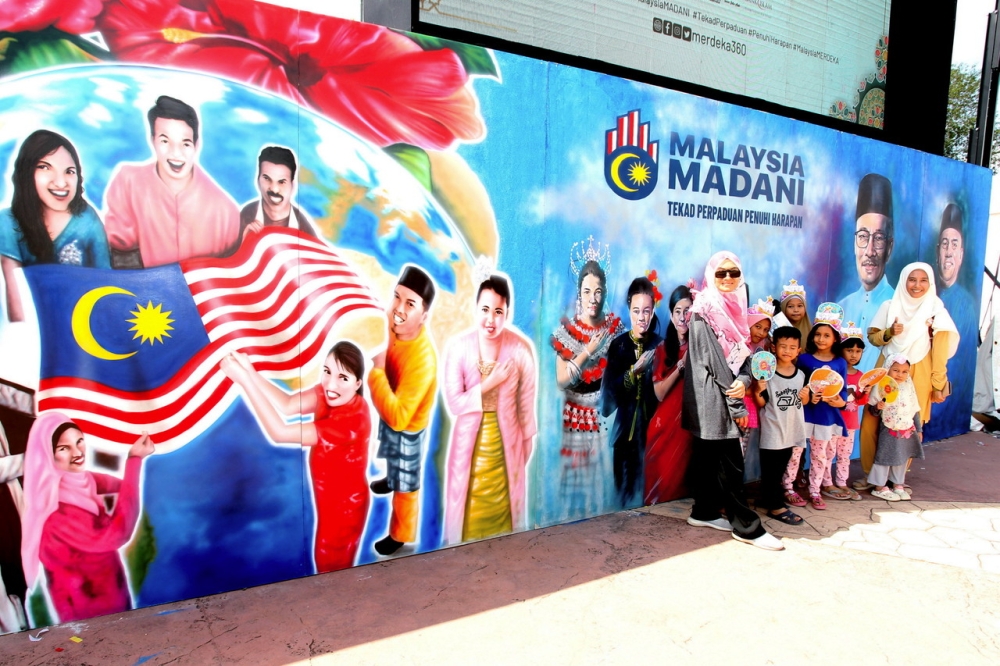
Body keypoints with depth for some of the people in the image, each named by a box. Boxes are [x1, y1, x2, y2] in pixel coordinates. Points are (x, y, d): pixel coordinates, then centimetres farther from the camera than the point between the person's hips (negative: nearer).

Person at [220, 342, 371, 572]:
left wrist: (244, 380, -38)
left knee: (331, 567, 18)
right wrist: (250, 373, -32)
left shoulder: (352, 420, -38)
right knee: (327, 558, 31)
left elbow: (280, 433, -37)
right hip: (330, 498, 8)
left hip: (344, 505, -8)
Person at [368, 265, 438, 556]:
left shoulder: (422, 360, -42)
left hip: (407, 429, -7)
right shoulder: (393, 322, -20)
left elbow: (397, 417, -40)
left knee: (405, 484, 20)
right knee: (392, 460, 38)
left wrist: (376, 369, -41)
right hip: (389, 415, 7)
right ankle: (391, 479, 70)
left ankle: (401, 534, 46)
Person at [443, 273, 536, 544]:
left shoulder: (521, 348, -15)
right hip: (470, 445, 0)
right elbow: (454, 402, -13)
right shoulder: (459, 347, -15)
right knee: (470, 514, 12)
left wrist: (527, 443, 6)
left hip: (507, 444, 0)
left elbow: (526, 402, -2)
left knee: (504, 509, 16)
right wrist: (488, 384, -24)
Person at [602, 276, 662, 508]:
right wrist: (634, 370, -20)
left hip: (653, 430, 0)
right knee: (626, 492, 8)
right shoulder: (618, 345, -1)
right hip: (625, 432, 0)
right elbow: (609, 392, -9)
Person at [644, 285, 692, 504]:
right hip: (665, 425, 1)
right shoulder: (663, 348, 4)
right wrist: (681, 365, -14)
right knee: (661, 477, 3)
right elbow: (660, 393, -5)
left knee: (682, 475, -1)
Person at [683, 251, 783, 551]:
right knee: (730, 462, -3)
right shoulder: (704, 310, -11)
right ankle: (747, 526, 5)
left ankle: (703, 512, 25)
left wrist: (743, 381, -13)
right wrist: (737, 405, -14)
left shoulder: (734, 308, 13)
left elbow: (742, 354, 9)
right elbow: (713, 359, -15)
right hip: (713, 397, -8)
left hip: (725, 394, 8)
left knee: (709, 455, 15)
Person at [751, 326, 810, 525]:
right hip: (772, 430, -6)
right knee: (771, 469, 0)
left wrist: (806, 396, -7)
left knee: (780, 468, 16)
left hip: (791, 430, 6)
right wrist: (757, 391, -29)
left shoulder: (801, 374, 4)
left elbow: (803, 402, 15)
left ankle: (767, 499, 30)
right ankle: (775, 506, 10)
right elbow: (761, 403, -10)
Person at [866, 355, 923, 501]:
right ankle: (880, 487, 10)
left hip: (908, 430, 5)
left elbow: (915, 411, 11)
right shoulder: (881, 387, -12)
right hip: (889, 431, -5)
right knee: (884, 458, 0)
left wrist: (919, 429, 13)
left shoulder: (909, 387, 3)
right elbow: (873, 411, -8)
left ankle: (898, 485, 27)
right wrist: (877, 407, -30)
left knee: (902, 458, 14)